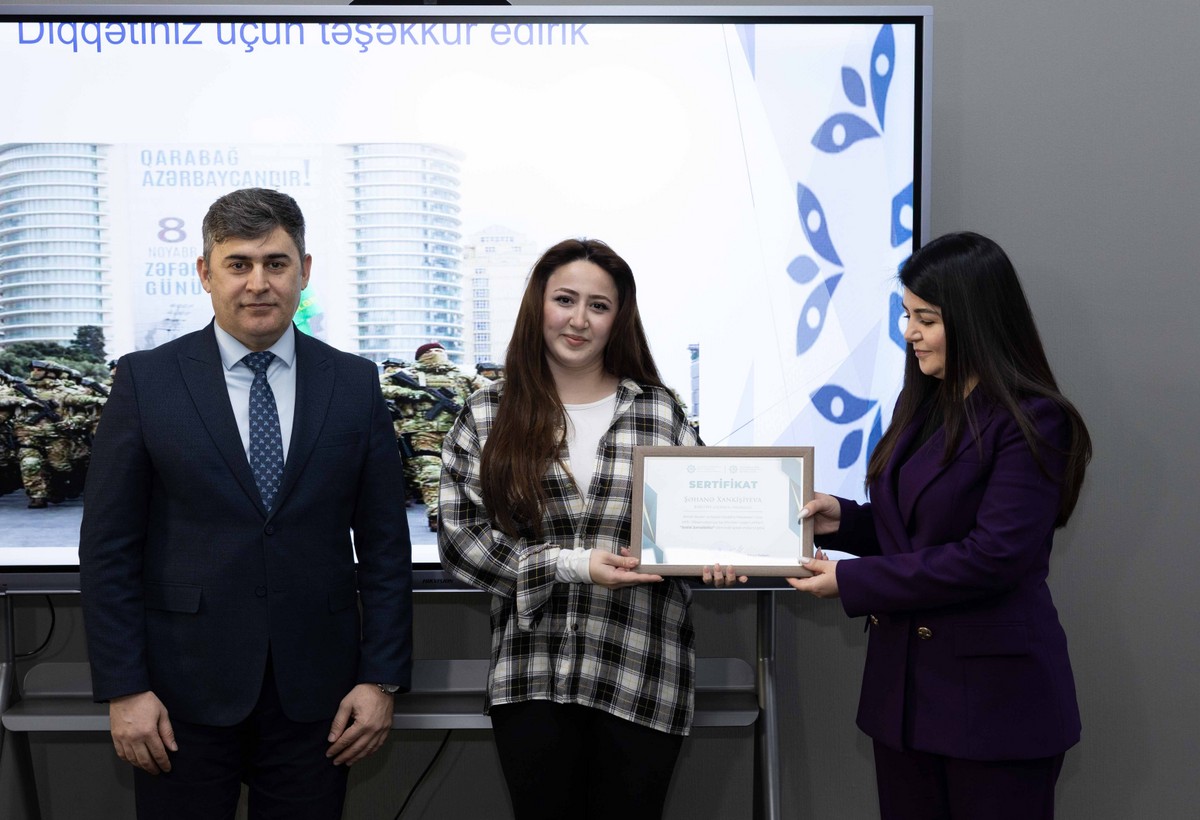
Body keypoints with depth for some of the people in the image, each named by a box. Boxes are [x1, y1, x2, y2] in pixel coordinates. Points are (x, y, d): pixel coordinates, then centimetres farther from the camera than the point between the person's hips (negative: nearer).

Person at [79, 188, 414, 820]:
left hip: (315, 692, 1)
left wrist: (381, 678, -1)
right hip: (184, 689, -1)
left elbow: (384, 542, 3)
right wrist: (124, 689, -7)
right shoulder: (147, 380, -1)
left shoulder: (354, 384, 3)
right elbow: (108, 547, -2)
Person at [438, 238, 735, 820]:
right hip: (531, 679, 0)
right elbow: (460, 539, -3)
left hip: (640, 681, 0)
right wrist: (572, 565, -13)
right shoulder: (487, 416, 2)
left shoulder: (658, 412, 4)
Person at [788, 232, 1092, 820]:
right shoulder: (918, 404, 11)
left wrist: (852, 582, -18)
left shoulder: (1032, 422, -12)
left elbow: (994, 554, -21)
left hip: (993, 698, -7)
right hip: (904, 683, 7)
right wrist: (841, 519, -2)